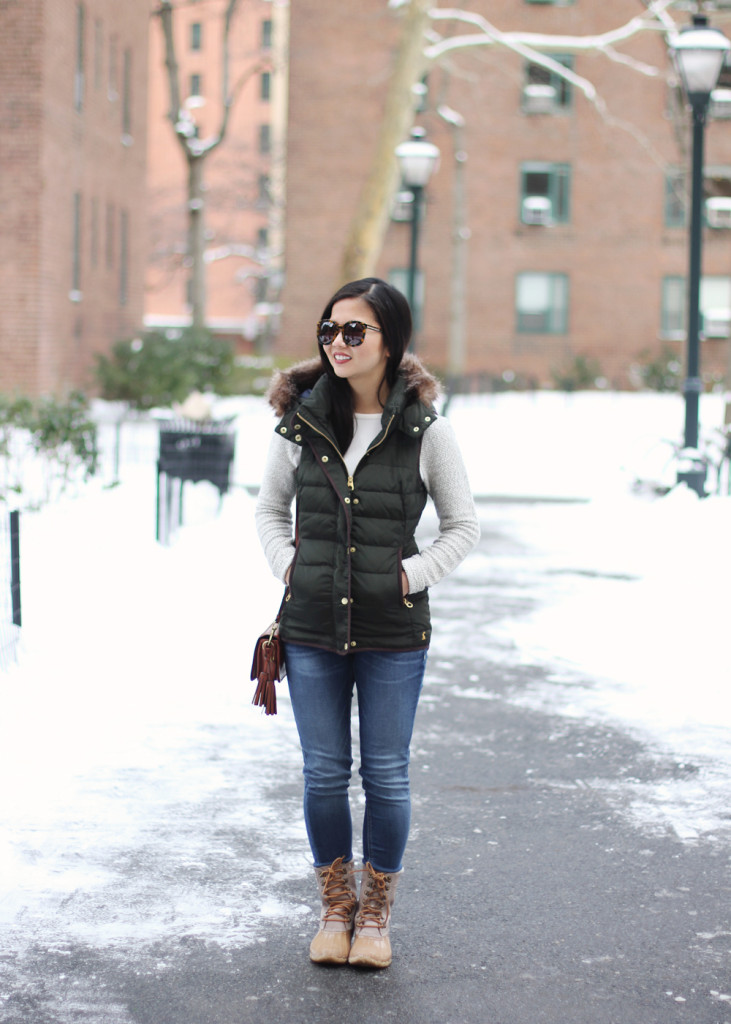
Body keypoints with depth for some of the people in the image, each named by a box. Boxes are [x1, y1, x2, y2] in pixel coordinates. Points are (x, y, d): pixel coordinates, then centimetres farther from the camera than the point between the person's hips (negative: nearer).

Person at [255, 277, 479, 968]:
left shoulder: (425, 431, -5)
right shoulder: (299, 423, 1)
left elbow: (463, 526, 5)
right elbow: (270, 508, 16)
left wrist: (413, 575, -6)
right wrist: (289, 567, 2)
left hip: (394, 634, -2)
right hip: (311, 629, 2)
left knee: (386, 777, 6)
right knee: (324, 774, 9)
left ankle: (376, 911, 25)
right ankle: (336, 903, 28)